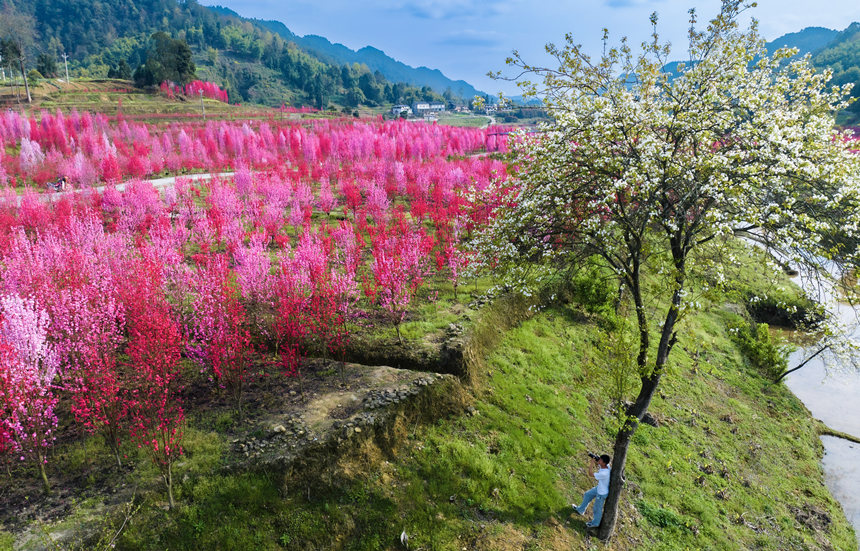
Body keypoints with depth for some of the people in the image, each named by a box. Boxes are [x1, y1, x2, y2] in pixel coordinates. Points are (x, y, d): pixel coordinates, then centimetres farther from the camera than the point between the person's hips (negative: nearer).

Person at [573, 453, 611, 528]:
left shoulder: (604, 473, -43)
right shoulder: (605, 466, -19)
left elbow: (591, 474, -31)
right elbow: (597, 464, 4)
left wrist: (591, 465, -26)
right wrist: (595, 460, -16)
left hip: (602, 493, -8)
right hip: (599, 488, 8)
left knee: (597, 508, 17)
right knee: (587, 495, 27)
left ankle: (595, 523, 44)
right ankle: (581, 509, 50)